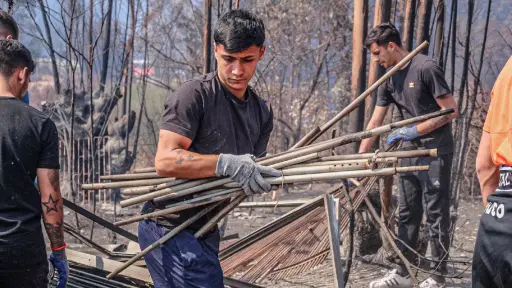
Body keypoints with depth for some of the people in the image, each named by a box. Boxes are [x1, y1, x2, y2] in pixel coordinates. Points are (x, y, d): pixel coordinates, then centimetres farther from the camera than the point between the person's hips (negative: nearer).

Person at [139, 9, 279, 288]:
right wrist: (226, 164, -31)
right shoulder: (194, 95, -15)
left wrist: (272, 177, -14)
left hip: (206, 230, 8)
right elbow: (165, 160, -23)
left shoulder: (262, 112, 9)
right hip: (169, 228, -8)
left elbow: (252, 174, 9)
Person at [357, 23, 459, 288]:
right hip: (410, 153, 8)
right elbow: (375, 123, 9)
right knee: (407, 215, 11)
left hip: (435, 152, -7)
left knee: (436, 215, -2)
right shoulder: (389, 79, 8)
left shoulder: (425, 68, -14)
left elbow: (451, 110, -15)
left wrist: (414, 131, -16)